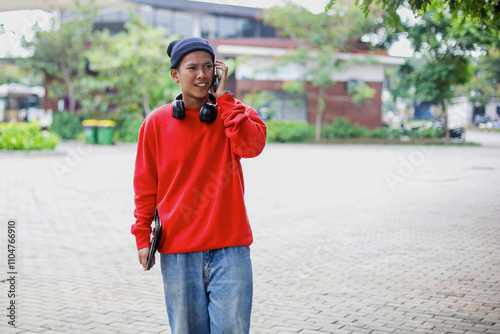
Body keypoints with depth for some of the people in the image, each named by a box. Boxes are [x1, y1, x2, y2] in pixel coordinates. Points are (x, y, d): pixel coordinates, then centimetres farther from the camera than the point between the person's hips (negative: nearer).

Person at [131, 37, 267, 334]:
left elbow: (252, 145, -17)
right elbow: (145, 186, 9)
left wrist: (223, 97, -12)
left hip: (229, 245, 0)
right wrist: (142, 235, 5)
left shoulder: (234, 113, 5)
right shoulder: (157, 123, 4)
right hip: (178, 249, 1)